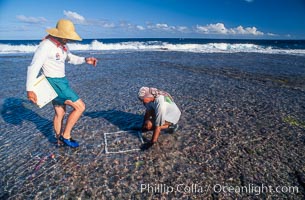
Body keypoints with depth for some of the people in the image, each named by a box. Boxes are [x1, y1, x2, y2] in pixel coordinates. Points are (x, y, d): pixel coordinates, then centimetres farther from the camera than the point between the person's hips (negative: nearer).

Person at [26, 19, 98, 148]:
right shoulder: (46, 45, -19)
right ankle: (65, 135, 5)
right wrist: (30, 90, -22)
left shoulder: (62, 45, 7)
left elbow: (71, 58, 21)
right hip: (54, 83, -9)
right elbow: (33, 67, -20)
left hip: (61, 81, 9)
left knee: (60, 113, 17)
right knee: (80, 106, -9)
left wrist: (85, 60, 1)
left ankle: (60, 140, 34)